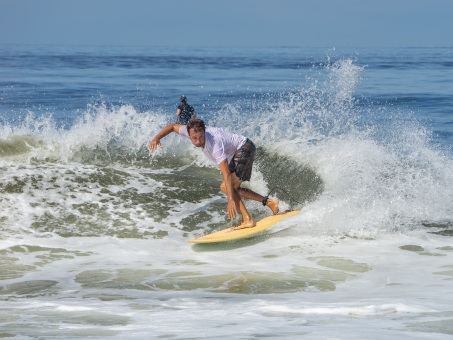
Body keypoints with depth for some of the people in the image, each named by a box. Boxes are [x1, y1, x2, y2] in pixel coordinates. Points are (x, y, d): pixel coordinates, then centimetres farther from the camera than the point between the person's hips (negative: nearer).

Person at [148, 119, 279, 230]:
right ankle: (268, 202, 8)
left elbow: (227, 174, -41)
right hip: (237, 152, 10)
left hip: (245, 149, -10)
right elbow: (173, 126, 4)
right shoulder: (192, 132, -17)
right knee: (225, 188, 11)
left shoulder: (215, 144, -38)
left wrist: (231, 200, -44)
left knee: (229, 186, -21)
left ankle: (247, 220, -23)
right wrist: (157, 138, -12)